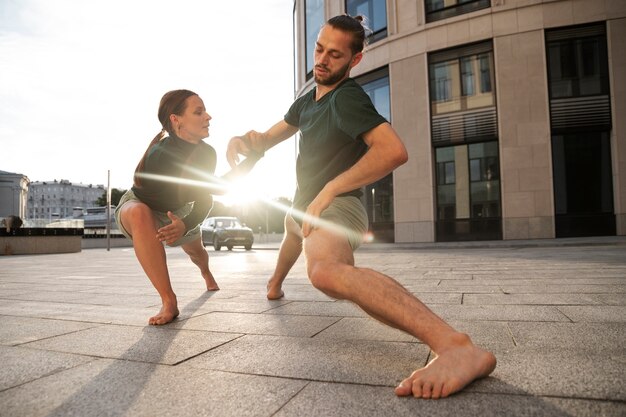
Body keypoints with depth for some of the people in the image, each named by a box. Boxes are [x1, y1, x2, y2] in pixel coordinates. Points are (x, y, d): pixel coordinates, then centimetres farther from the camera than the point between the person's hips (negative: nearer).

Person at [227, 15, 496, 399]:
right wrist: (246, 139, -10)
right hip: (306, 205, 10)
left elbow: (394, 151, -34)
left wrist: (327, 192, -28)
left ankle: (457, 346, -52)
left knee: (324, 270, -43)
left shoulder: (347, 97, -18)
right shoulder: (308, 101, 11)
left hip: (335, 206, -10)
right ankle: (275, 285, 76)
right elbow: (271, 138, 16)